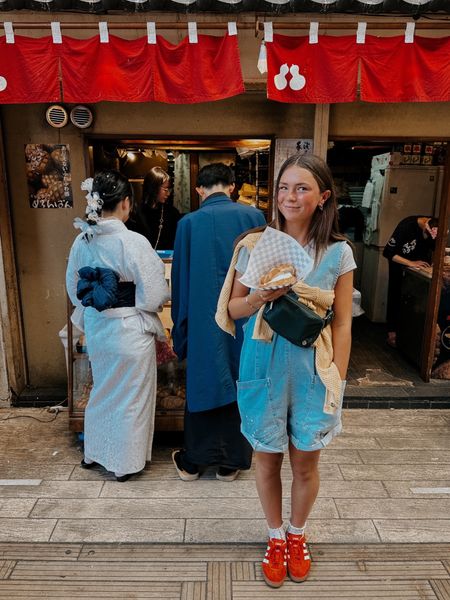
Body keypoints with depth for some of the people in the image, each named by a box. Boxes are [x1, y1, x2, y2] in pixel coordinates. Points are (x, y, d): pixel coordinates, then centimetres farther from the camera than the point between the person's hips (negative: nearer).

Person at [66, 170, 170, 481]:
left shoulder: (81, 241, -2)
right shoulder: (133, 242, -21)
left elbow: (74, 288, 9)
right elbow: (154, 295, -19)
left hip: (96, 329, 6)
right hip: (130, 330, -6)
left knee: (102, 390, 25)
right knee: (131, 396, 12)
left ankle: (94, 452, 42)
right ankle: (126, 463, 28)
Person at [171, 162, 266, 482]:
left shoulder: (189, 222, -5)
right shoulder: (254, 216, -2)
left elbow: (181, 280, -1)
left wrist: (181, 326, 8)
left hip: (205, 321, -1)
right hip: (246, 321, 1)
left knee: (202, 384, 12)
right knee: (239, 385, 13)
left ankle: (192, 462, 27)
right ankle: (231, 462, 26)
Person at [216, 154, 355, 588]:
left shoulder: (338, 253, -3)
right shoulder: (254, 246, -4)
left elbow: (342, 324, 0)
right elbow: (233, 309, 3)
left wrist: (337, 381, -4)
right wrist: (259, 297, -18)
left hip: (313, 372, 0)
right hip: (264, 369, 0)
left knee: (305, 462, 15)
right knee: (267, 459, 14)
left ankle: (297, 535, 44)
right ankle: (276, 538, 41)